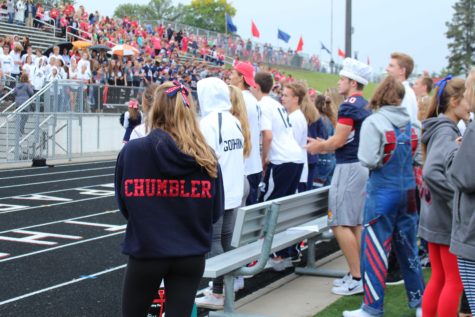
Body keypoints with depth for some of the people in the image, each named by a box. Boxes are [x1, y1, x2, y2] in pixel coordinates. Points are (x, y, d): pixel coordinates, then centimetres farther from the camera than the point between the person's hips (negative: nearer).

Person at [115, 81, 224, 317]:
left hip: (145, 252, -1)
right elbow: (215, 213, 3)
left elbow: (123, 206, 1)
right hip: (191, 254, 1)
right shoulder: (206, 157, -5)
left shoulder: (131, 151, -10)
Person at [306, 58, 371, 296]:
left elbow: (339, 140, -18)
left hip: (349, 167, -10)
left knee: (340, 224, -7)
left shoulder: (350, 105, -15)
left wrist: (319, 146, 0)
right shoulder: (366, 105, 15)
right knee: (356, 223, 13)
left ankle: (356, 279, -7)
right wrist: (325, 146, 18)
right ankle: (357, 274, 18)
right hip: (363, 165, 10)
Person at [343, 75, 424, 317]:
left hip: (382, 192, -6)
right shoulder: (411, 124, 4)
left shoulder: (373, 122, -12)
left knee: (375, 249, 1)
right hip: (407, 191, 6)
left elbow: (368, 160, -16)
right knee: (407, 246, 16)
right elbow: (418, 157, 9)